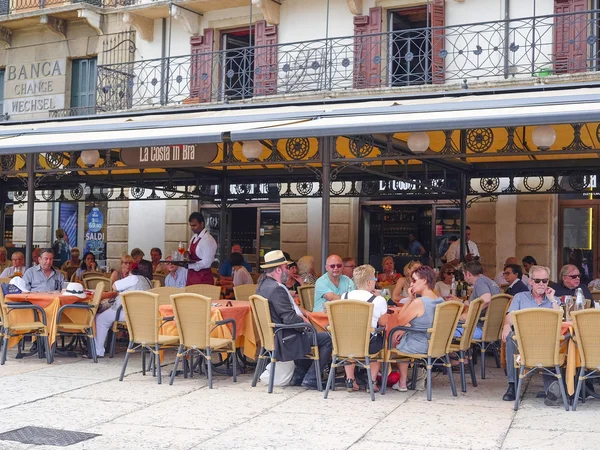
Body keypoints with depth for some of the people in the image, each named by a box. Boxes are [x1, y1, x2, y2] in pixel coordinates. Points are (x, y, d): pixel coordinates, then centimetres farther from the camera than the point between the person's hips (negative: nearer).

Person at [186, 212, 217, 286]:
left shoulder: (208, 240, -16)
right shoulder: (194, 238, 11)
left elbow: (206, 263, -19)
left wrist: (188, 265, -20)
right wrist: (188, 254, -2)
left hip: (203, 278, -8)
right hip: (191, 275, 8)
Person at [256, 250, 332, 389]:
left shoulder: (262, 286, 8)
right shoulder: (277, 289, -23)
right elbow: (289, 319, -26)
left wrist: (299, 316, 5)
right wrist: (305, 322, -7)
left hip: (273, 335, 11)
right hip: (285, 340, -10)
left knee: (311, 334, 30)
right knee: (327, 339, -5)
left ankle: (299, 375, 28)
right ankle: (310, 379, 1)